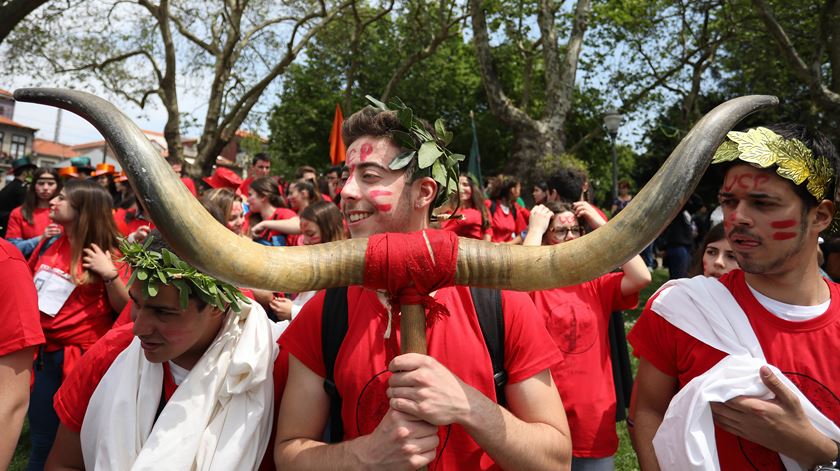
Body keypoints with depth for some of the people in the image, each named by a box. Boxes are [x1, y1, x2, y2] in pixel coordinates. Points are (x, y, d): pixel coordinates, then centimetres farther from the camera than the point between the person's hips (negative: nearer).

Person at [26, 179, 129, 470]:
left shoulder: (107, 255, -11)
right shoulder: (48, 245, 4)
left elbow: (125, 309, -14)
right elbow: (29, 287, 21)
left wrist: (110, 274, -25)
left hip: (84, 358, -5)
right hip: (42, 353, 5)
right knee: (41, 439, 17)